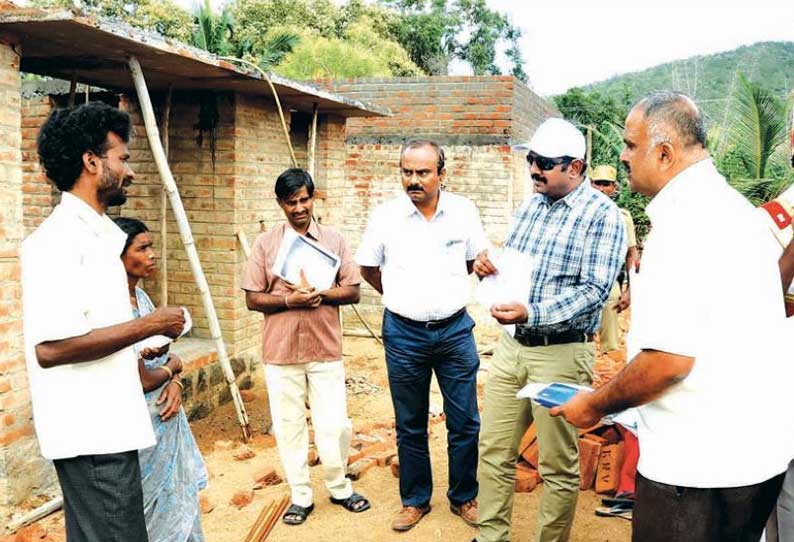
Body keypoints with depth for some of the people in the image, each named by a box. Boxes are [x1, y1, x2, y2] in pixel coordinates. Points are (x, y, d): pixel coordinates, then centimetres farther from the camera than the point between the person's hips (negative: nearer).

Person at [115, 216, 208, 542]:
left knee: (177, 500, 18)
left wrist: (175, 384, -8)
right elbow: (142, 380, -23)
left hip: (165, 417, 8)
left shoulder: (141, 296, 5)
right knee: (155, 510, 8)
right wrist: (172, 367, -4)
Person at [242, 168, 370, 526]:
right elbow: (253, 298, 0)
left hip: (325, 349, 0)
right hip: (281, 351, 0)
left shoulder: (334, 240, 4)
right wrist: (289, 300, -17)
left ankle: (339, 487, 26)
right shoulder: (265, 244, 2)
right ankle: (301, 496, 23)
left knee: (334, 425, 3)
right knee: (288, 426, 8)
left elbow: (353, 292, 3)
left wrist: (322, 295, -16)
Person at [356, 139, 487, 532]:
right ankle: (415, 500, 28)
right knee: (410, 426, 11)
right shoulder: (385, 215, -6)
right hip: (404, 334, 0)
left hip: (455, 330, 1)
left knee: (465, 423, 7)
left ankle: (463, 498, 26)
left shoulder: (464, 211, -3)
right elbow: (368, 268, 8)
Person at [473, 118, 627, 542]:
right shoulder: (530, 205, 11)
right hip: (511, 345, 7)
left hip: (562, 353, -6)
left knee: (559, 466, 7)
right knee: (493, 451, 13)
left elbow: (594, 290, -18)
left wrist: (533, 313, -29)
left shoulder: (602, 214, -11)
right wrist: (488, 265, -3)